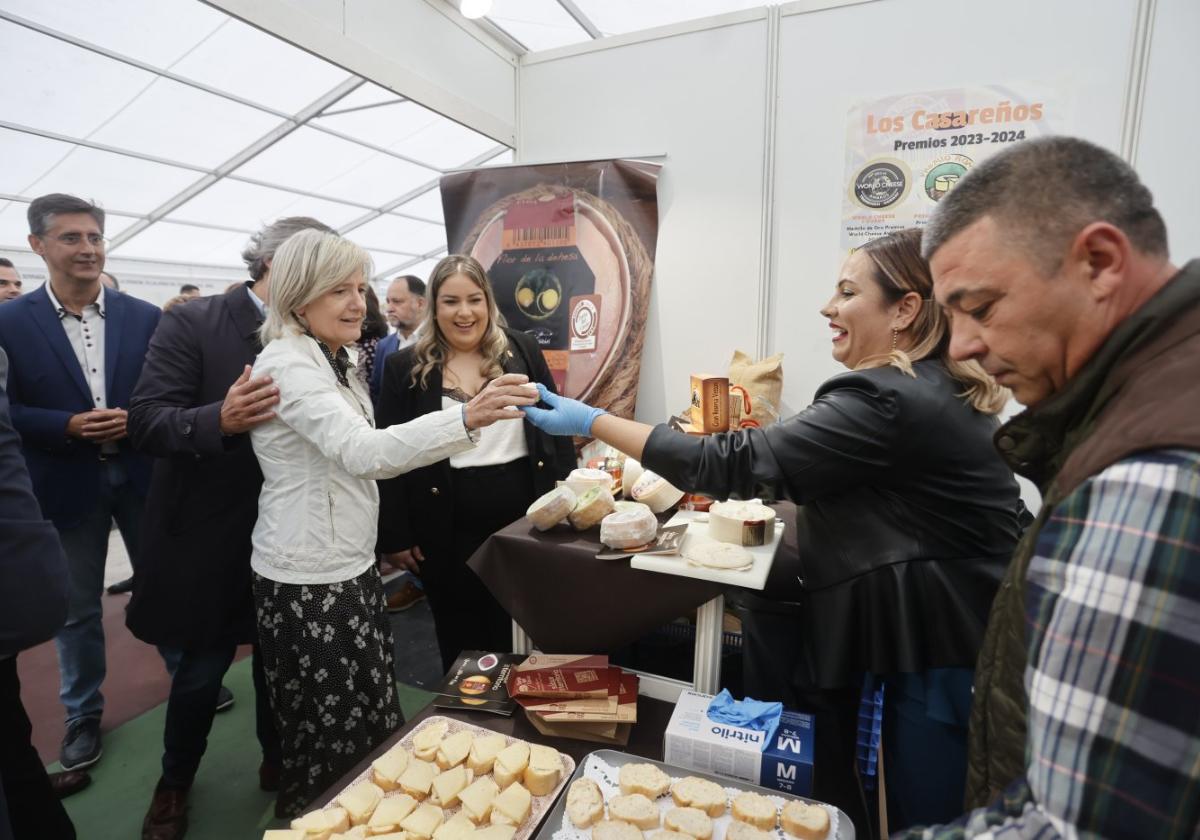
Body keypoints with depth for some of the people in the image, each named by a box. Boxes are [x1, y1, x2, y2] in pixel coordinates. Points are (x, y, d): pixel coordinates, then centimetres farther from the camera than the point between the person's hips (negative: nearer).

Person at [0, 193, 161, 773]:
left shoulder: (144, 317, 0)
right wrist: (69, 426, -19)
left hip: (141, 475, 1)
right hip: (67, 484, -1)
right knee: (76, 609, 13)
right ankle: (82, 714, 33)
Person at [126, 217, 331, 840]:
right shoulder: (192, 324, -11)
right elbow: (146, 421, -18)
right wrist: (220, 419, -36)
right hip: (211, 537, -3)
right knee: (203, 668, 13)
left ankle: (278, 760, 42)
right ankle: (174, 782, 41)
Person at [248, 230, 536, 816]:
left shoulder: (334, 361, 12)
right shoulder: (287, 363, -19)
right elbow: (361, 450, -35)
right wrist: (467, 418, -46)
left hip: (349, 566, 9)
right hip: (308, 582, -9)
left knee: (370, 725, 17)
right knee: (331, 740, 6)